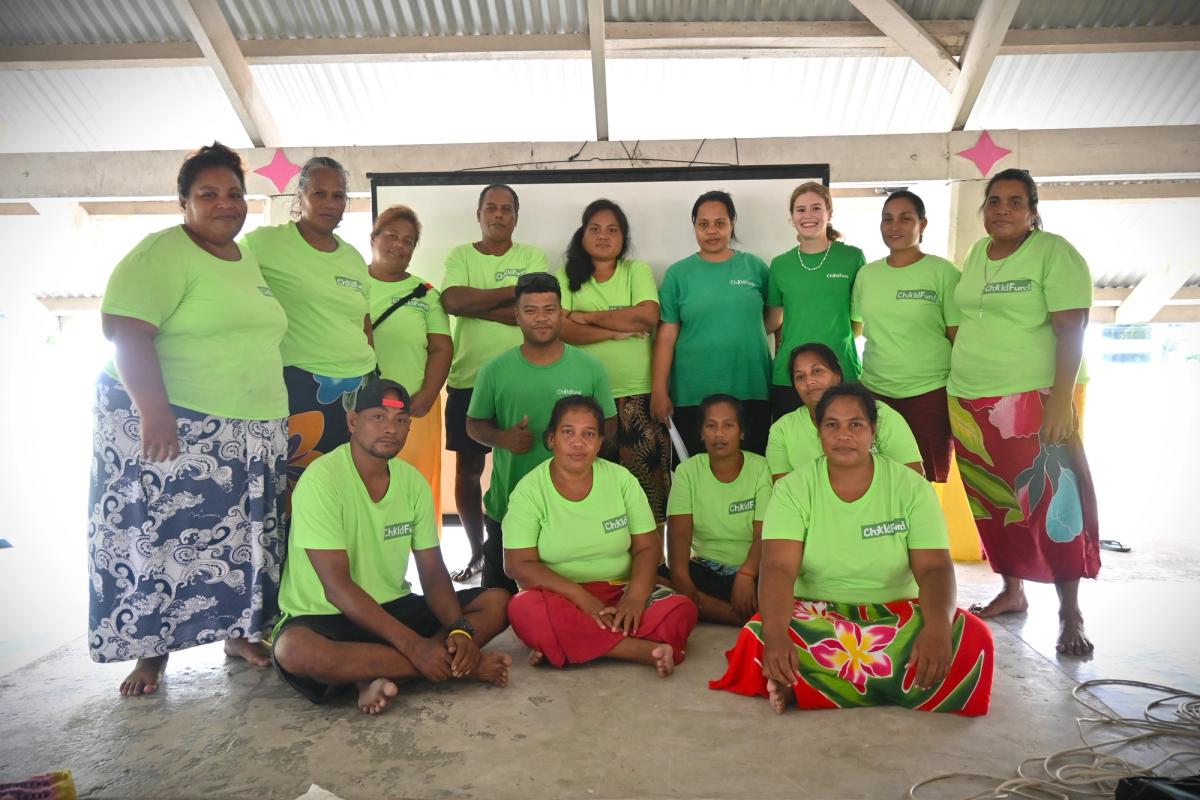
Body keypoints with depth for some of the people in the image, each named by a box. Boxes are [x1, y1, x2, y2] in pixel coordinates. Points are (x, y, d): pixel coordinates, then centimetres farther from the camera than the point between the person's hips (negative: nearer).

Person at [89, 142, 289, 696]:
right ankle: (150, 651, 13)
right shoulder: (162, 253, -10)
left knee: (241, 536, 11)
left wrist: (277, 413, 20)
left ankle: (241, 633, 24)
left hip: (253, 431, 7)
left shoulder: (248, 260, 14)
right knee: (159, 536, 0)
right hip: (169, 426, -7)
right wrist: (154, 412, -27)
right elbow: (124, 329, -20)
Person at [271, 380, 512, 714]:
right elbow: (337, 587, -23)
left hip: (393, 609, 6)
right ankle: (458, 664, -27)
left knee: (498, 602, -8)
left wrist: (460, 630, -20)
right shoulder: (321, 479, -18)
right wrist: (415, 646, -28)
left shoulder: (413, 481, 0)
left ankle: (374, 673, -22)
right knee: (293, 650, -39)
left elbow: (433, 572, 0)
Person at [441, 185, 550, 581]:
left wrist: (476, 304, -12)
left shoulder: (534, 257, 5)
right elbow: (453, 301, -12)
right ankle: (476, 551, 23)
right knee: (468, 469, 8)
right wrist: (513, 291, -11)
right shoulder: (459, 256, 7)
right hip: (467, 381, 2)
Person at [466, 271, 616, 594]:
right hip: (508, 506, 1)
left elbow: (609, 423, 7)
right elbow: (474, 425, 6)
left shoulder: (590, 368, -2)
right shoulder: (494, 370, -2)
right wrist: (502, 438, -16)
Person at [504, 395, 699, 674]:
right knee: (524, 609, -35)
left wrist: (635, 598, -18)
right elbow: (519, 565, -11)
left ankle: (560, 646, -24)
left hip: (618, 595, 2)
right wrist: (582, 598, -22)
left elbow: (647, 548, 1)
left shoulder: (621, 479, 3)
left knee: (682, 610, -24)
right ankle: (646, 650, -29)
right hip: (560, 598, -2)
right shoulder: (529, 489, -4)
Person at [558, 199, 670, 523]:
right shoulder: (566, 276, 8)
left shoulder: (637, 271, 7)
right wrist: (617, 330, -11)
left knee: (644, 476, 1)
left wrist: (589, 317, -6)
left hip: (638, 395, 0)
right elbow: (561, 329, -7)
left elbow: (648, 317, -11)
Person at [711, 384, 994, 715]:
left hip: (897, 616, 3)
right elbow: (778, 568, -17)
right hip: (815, 617, -2)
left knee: (972, 638, -28)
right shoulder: (793, 489, -5)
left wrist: (938, 627, -33)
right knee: (760, 636, -33)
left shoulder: (911, 487, -2)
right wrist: (775, 632, -38)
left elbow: (935, 568, -10)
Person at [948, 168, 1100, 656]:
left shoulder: (1054, 253, -6)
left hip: (1030, 403, -6)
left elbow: (1071, 329, -12)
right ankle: (1012, 592, 26)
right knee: (991, 506, 11)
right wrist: (959, 388, 14)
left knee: (1050, 504, -4)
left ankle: (1070, 614, 8)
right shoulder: (976, 255, 12)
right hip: (968, 405, 6)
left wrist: (1061, 400, -20)